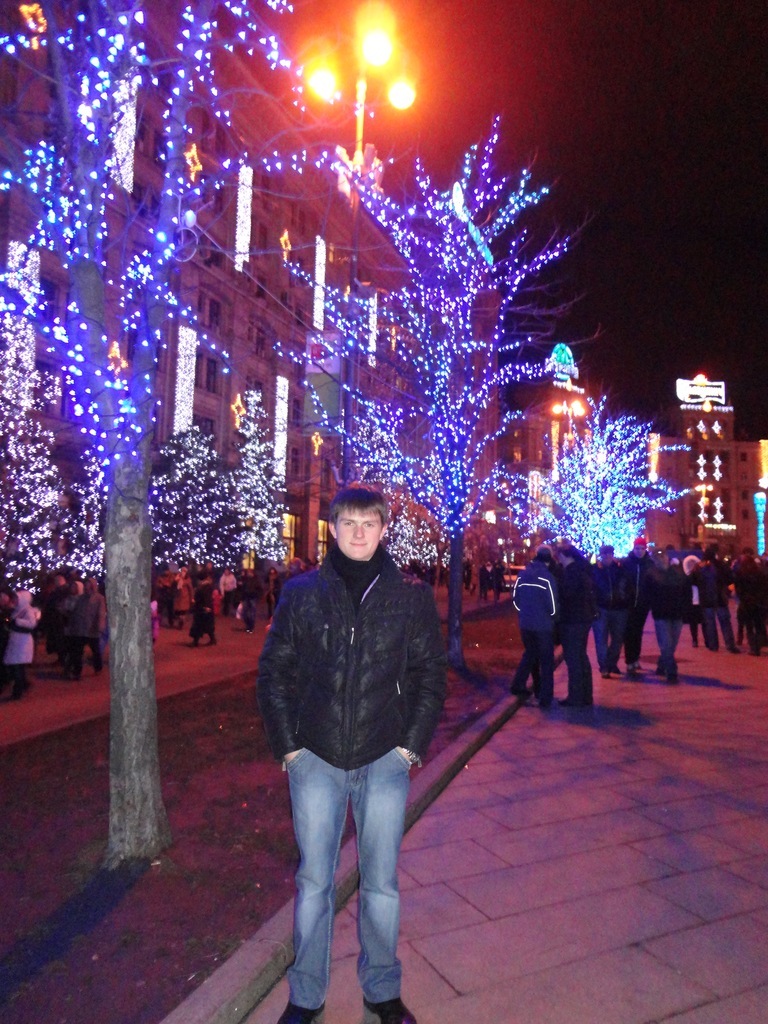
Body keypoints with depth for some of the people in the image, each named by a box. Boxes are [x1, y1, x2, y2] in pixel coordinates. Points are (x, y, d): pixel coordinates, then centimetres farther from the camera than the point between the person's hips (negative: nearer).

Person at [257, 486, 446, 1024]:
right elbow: (274, 672, 3)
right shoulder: (302, 592, -1)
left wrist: (411, 746, -2)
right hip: (316, 759, 0)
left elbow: (430, 675, 3)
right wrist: (288, 746, -1)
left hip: (385, 761, 0)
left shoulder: (412, 595, -2)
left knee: (382, 883, 14)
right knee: (314, 882, 13)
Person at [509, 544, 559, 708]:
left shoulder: (522, 574, 2)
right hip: (543, 625, -5)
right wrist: (554, 619, 5)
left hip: (525, 623, 5)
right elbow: (552, 604, -14)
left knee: (530, 654, 24)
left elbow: (515, 598, 7)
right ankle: (545, 698, 8)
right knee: (546, 660, 6)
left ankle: (518, 685, 21)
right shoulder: (547, 577, -15)